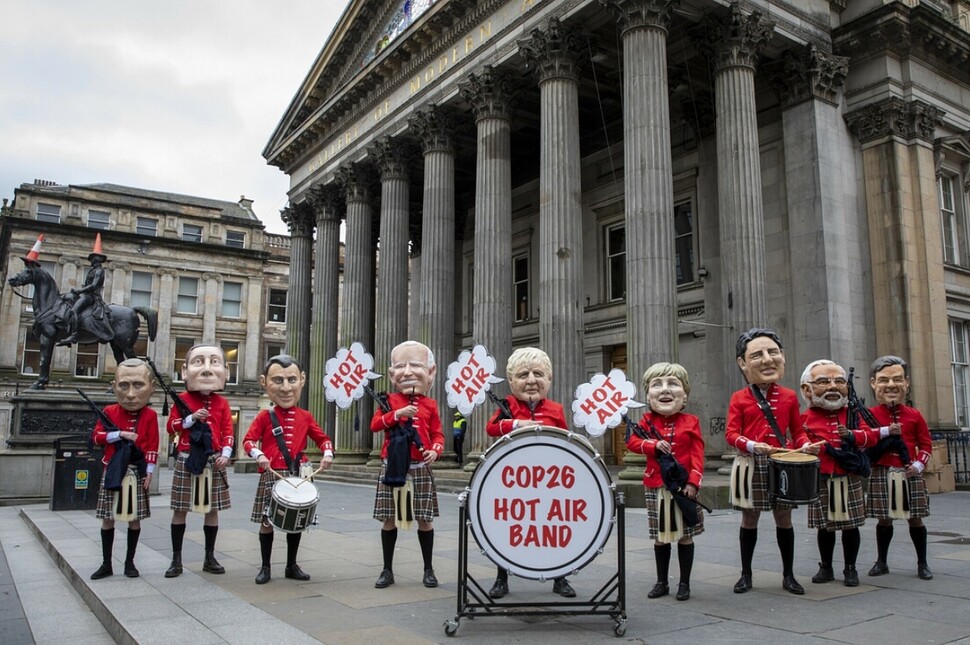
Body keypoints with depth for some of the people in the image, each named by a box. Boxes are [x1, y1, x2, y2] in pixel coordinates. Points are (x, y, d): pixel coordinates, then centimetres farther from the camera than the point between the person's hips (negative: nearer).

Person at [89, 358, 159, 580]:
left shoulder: (150, 415, -3)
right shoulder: (110, 411, 2)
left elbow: (152, 446, -4)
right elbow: (97, 436, -1)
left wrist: (149, 471, -9)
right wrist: (121, 434, -16)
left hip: (137, 472, -1)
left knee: (134, 518, 4)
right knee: (107, 518, 7)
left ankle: (129, 562, 17)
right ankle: (106, 564, 17)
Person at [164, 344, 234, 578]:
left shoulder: (222, 403, 4)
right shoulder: (183, 399, 0)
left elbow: (228, 431, 2)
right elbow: (171, 426, -3)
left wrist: (225, 454, -11)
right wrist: (191, 418, -19)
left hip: (213, 461, 2)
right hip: (187, 460, -2)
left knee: (212, 509, 7)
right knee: (180, 510, 3)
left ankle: (210, 558, 17)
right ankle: (176, 559, 13)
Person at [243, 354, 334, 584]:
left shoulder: (305, 417, 6)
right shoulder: (265, 417, -1)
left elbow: (322, 438, 11)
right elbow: (249, 440, -2)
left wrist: (327, 453, -8)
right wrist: (258, 455, -21)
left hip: (298, 476, 3)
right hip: (271, 475, -2)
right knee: (267, 521, 3)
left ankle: (292, 566, 23)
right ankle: (265, 567, 17)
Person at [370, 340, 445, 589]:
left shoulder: (429, 405, 4)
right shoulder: (390, 400, 3)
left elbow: (437, 434, 6)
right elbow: (375, 424, -7)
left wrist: (435, 450, -14)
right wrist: (397, 414, -20)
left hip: (420, 468, 0)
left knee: (425, 519, 4)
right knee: (389, 519, 6)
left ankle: (428, 569, 18)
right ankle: (387, 570, 18)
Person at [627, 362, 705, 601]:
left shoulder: (690, 422, -2)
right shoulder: (648, 420, 1)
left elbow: (697, 455, -6)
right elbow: (632, 441, -9)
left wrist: (693, 482, -15)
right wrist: (654, 445, -25)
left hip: (683, 486, -1)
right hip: (655, 487, 1)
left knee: (685, 535, 8)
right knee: (660, 536, 11)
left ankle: (685, 583, 21)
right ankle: (662, 582, 24)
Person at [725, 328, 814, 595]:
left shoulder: (789, 397, 4)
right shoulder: (739, 399, -3)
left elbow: (796, 431, 9)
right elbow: (731, 433, -6)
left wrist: (805, 445, -11)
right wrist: (751, 445, -23)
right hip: (751, 465, -2)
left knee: (784, 518, 10)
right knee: (749, 518, 8)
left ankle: (788, 575, 23)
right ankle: (746, 574, 20)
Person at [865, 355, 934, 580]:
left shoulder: (914, 416, 3)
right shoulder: (869, 415, -2)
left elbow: (926, 444, 6)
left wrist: (919, 464, -7)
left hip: (910, 474, 1)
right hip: (882, 474, -1)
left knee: (915, 518, 8)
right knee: (884, 519, 7)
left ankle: (922, 563, 22)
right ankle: (881, 562, 21)